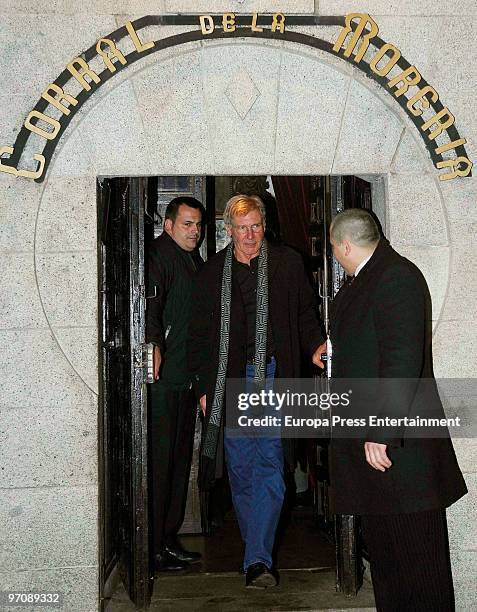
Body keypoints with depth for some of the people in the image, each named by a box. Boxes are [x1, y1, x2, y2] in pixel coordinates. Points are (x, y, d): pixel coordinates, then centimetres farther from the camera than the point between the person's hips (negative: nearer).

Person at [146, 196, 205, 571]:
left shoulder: (194, 259, 20)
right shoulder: (159, 256, -8)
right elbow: (149, 305, -22)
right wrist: (153, 346, -37)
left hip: (187, 377, 10)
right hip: (163, 376, -9)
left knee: (180, 459, 14)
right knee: (159, 459, -5)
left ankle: (169, 538, 24)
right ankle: (152, 546, 3)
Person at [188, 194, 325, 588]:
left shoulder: (288, 263, 6)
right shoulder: (212, 273, 8)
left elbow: (305, 315, 13)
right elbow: (199, 334, 11)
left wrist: (315, 346, -7)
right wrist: (204, 387, 6)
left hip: (274, 378, -2)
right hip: (230, 382, 2)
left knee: (269, 466, -9)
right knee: (240, 470, 8)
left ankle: (258, 560, -7)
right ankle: (258, 553, 24)